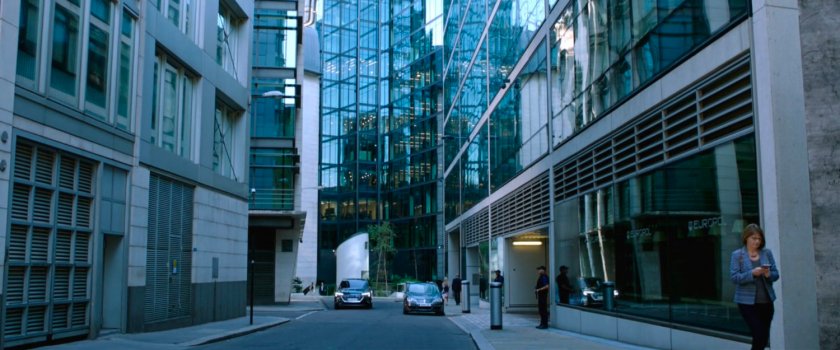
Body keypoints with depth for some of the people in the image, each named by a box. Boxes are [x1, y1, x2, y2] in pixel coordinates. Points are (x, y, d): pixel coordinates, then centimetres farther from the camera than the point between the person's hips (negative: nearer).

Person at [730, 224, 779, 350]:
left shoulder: (767, 253, 7)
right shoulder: (737, 255, -2)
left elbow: (776, 275, 7)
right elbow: (734, 277, -9)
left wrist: (768, 274, -15)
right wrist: (752, 273, -22)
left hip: (766, 301, 4)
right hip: (747, 302, -4)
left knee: (765, 337, 11)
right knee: (759, 335, -10)